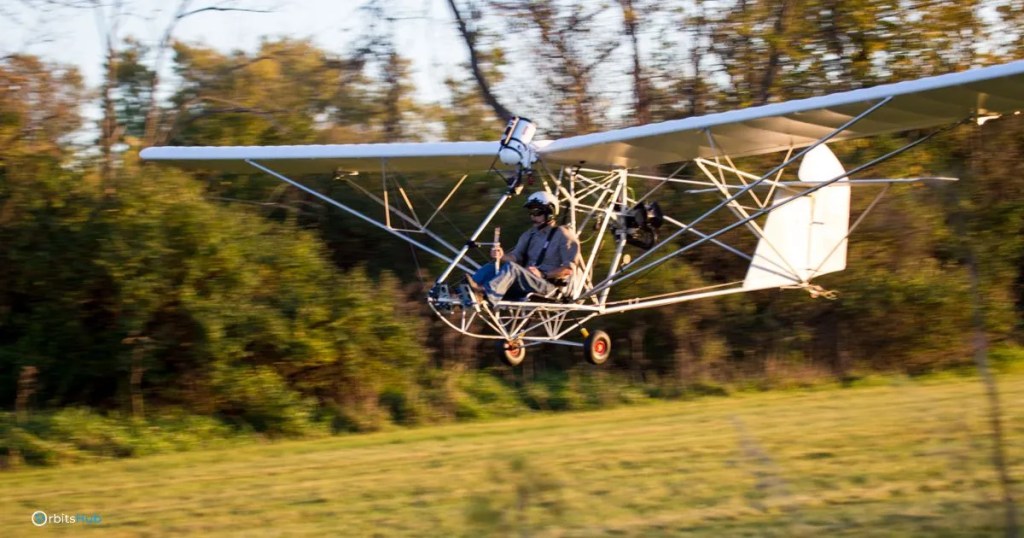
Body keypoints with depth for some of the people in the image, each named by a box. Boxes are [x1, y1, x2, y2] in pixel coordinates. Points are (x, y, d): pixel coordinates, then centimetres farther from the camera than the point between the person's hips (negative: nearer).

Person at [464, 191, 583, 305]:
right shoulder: (530, 234, 22)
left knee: (511, 268, -33)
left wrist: (543, 274, -15)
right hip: (526, 280, 7)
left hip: (548, 285, -7)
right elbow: (515, 256, 10)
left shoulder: (563, 234, 1)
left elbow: (569, 268, -6)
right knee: (490, 268, -16)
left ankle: (482, 292, -62)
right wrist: (502, 256, -12)